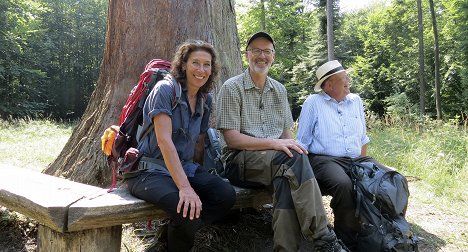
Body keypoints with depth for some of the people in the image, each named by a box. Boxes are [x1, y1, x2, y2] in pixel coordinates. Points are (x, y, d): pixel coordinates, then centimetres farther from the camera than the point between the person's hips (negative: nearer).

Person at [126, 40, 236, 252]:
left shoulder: (206, 100, 10)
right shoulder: (165, 89, -12)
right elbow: (164, 140, -22)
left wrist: (201, 181, 7)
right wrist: (185, 187, -30)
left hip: (186, 168, 7)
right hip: (150, 170, -6)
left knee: (227, 195, -20)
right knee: (188, 209, -32)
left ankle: (177, 232, -2)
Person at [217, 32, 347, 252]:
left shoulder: (279, 90, 16)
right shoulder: (231, 88, -2)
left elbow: (287, 133, 15)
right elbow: (232, 138, -11)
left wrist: (289, 146, -10)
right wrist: (274, 143, -21)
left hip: (276, 159, 5)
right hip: (240, 160, -4)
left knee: (287, 179, -33)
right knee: (294, 159, -32)